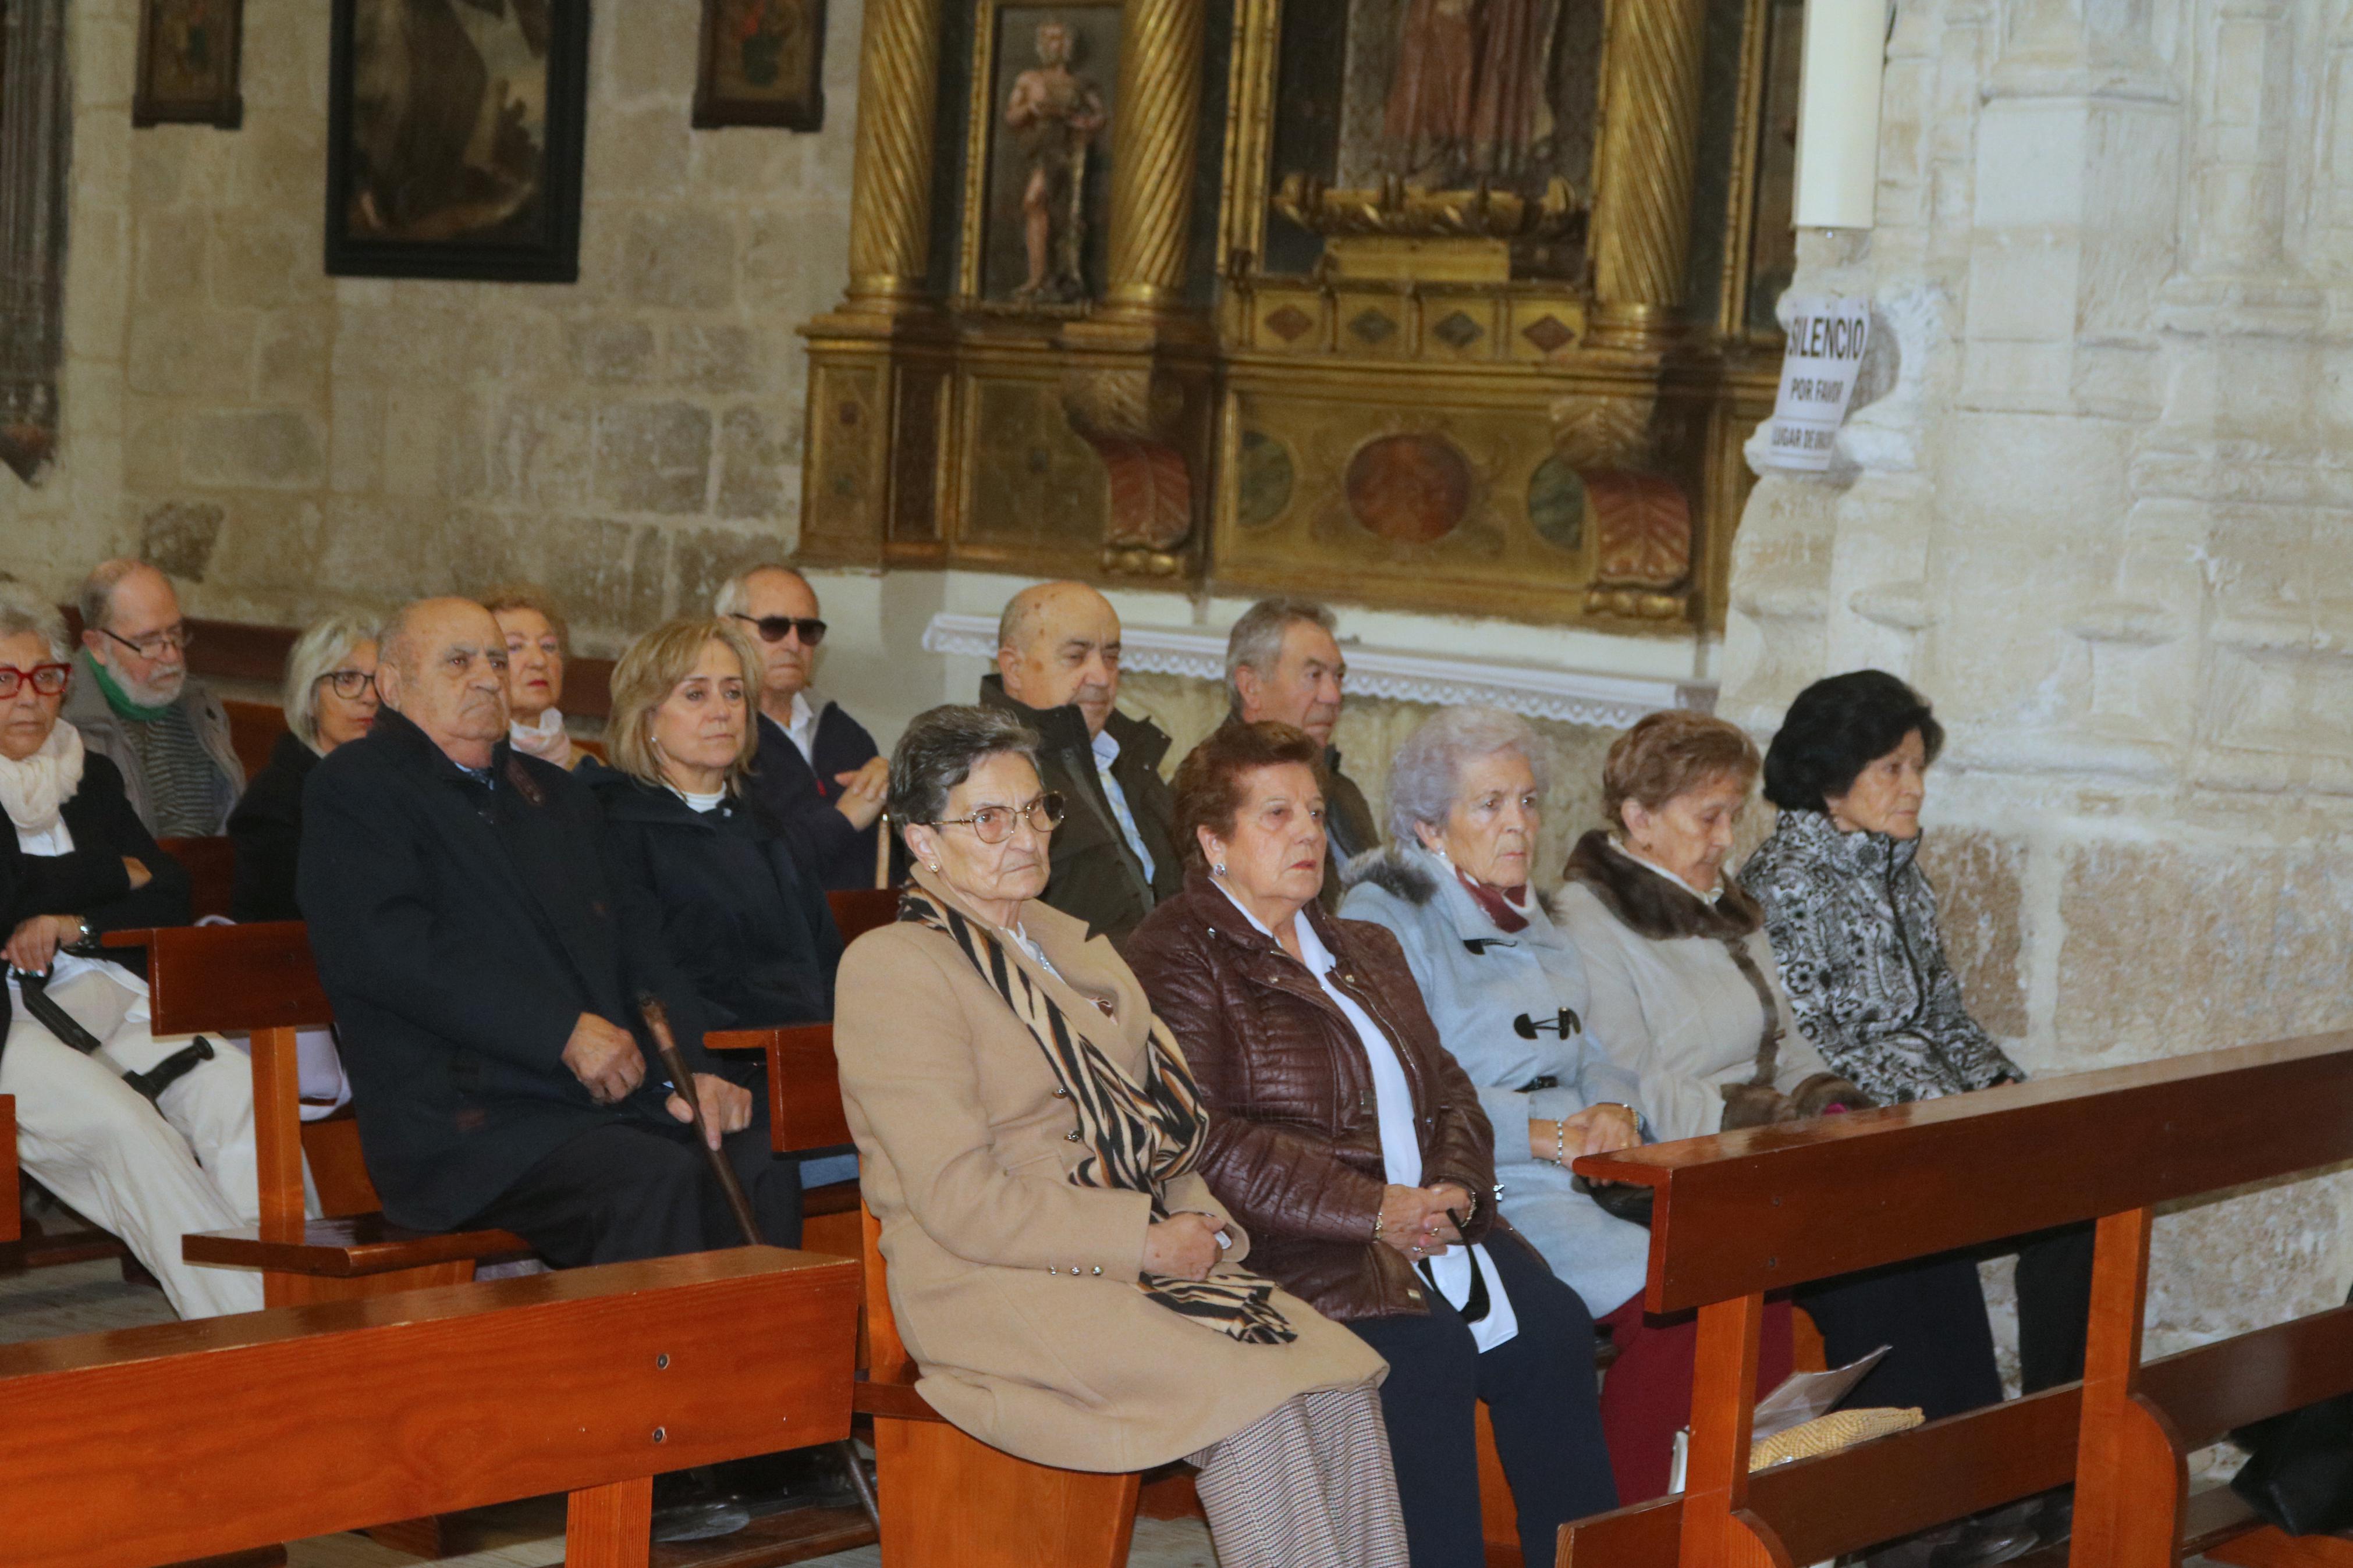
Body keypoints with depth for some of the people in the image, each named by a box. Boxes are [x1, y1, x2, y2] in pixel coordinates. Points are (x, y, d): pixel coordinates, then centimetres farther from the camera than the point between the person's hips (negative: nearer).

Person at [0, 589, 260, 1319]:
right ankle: (244, 1318, -36)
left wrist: (77, 924, -3)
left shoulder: (91, 776, 22)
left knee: (233, 1088, -26)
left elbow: (170, 896, 16)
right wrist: (117, 875, 5)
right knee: (123, 1126, -32)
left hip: (105, 995, 4)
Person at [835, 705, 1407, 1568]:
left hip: (1144, 1264, 7)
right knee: (1255, 1406, -28)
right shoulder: (892, 967, -6)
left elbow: (1170, 1107, 24)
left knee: (1343, 1383, -19)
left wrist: (1202, 1221, 1)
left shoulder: (1072, 944, 21)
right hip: (996, 1286, -7)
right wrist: (1146, 1241, -15)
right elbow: (959, 1203, -14)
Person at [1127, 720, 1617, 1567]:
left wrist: (1454, 1188, -3)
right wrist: (1372, 1209, -17)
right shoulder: (1177, 956, -1)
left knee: (1551, 1324, -17)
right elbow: (1208, 1142, -12)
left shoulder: (1367, 950, 24)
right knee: (1425, 1352, -30)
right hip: (1298, 1251, -7)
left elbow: (1449, 1090, 20)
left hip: (1433, 1223, 7)